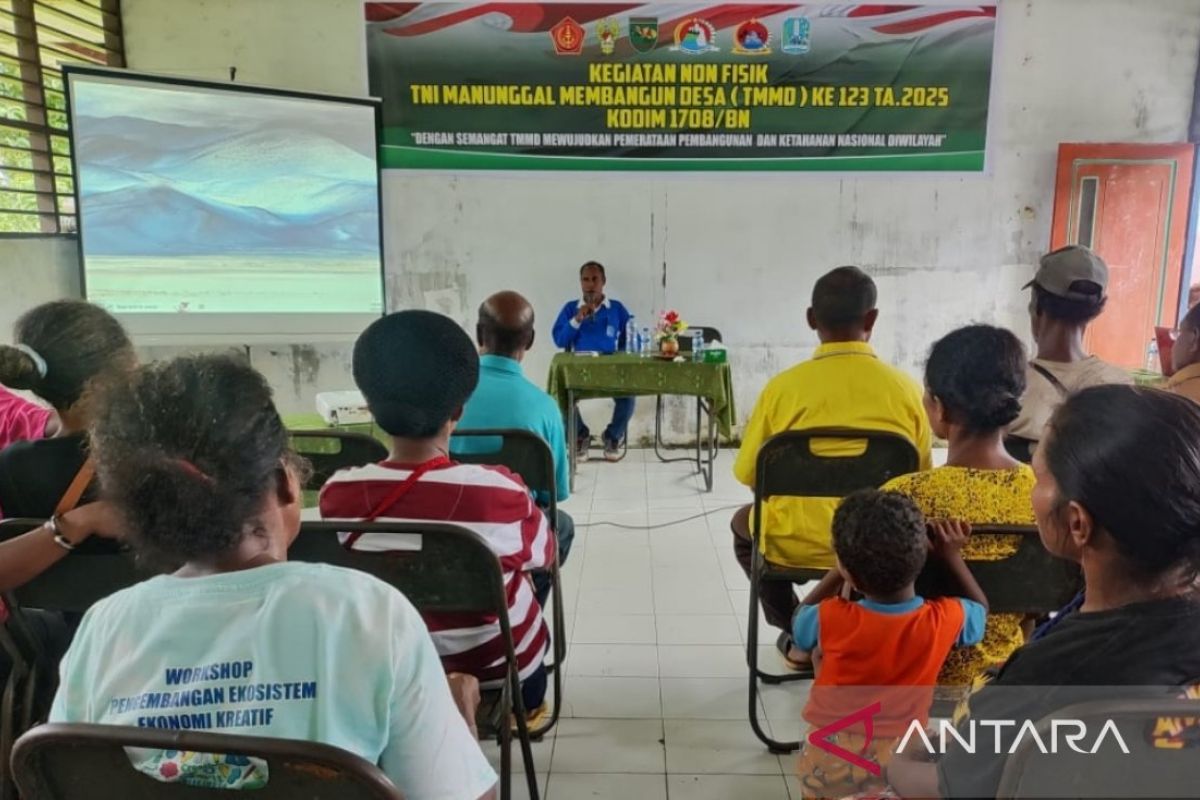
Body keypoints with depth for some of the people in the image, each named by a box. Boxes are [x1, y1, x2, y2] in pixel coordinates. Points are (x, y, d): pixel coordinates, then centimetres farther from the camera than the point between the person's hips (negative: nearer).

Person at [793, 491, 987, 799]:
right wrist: (952, 557, 11)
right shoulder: (946, 620, -17)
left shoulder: (830, 618, -22)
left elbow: (799, 619, 3)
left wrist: (840, 569, 3)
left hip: (828, 763, -2)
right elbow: (980, 610, 7)